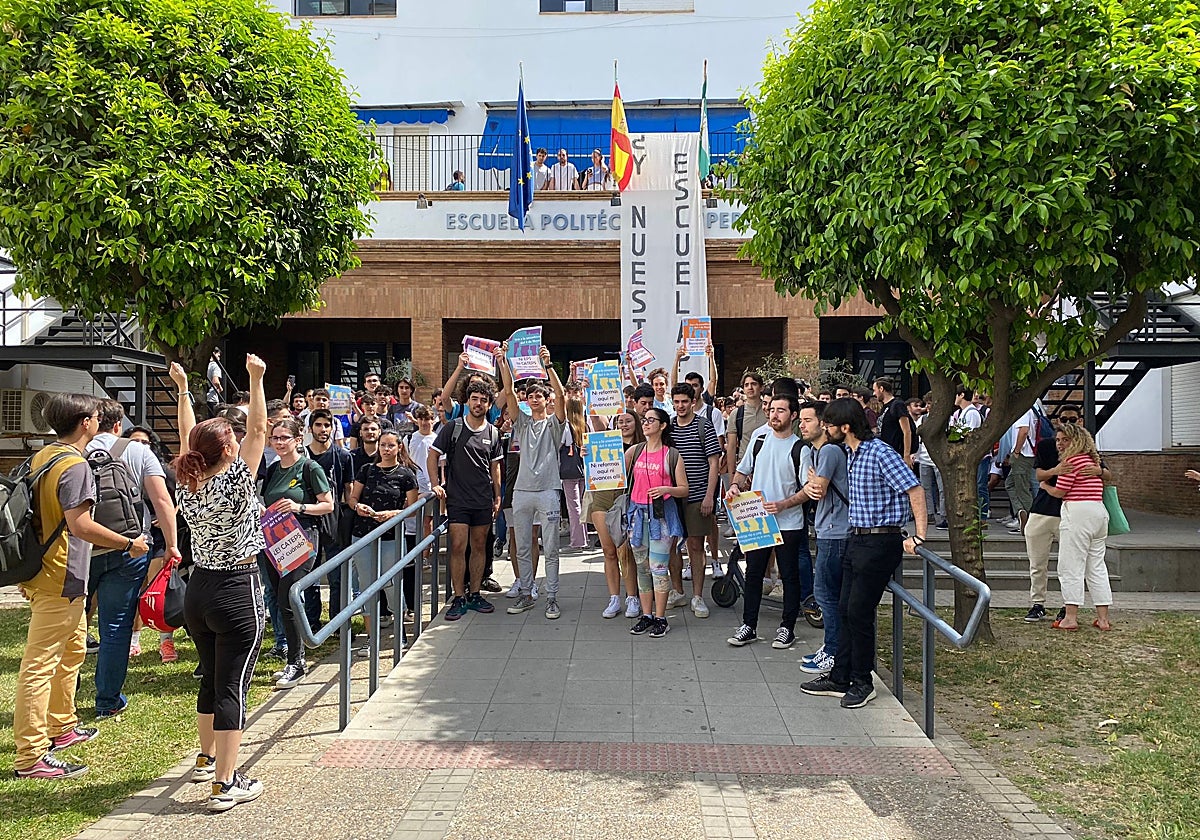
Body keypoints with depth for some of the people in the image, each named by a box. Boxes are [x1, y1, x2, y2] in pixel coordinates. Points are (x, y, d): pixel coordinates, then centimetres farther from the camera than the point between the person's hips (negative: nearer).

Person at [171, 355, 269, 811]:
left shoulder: (187, 484, 0)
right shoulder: (236, 482, -17)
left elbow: (187, 436, 14)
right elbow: (258, 430, -11)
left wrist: (183, 389, 21)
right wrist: (256, 381, -6)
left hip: (197, 591, 7)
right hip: (237, 593, -7)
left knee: (210, 680, 22)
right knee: (232, 688, -3)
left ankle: (206, 760, 39)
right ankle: (226, 784, 1)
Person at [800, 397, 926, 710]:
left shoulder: (881, 453, -18)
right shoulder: (852, 454, 10)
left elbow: (915, 490, -20)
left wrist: (919, 536, -21)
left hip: (880, 542, -9)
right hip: (856, 539, 9)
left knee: (859, 612, -3)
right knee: (846, 610, 12)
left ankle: (862, 683, 12)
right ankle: (839, 678, 21)